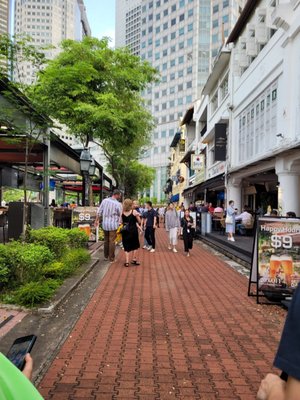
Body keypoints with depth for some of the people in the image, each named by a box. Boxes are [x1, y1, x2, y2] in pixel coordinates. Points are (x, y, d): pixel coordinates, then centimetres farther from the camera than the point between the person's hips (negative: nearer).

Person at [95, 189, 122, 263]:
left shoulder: (104, 200, -2)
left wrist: (97, 220, 15)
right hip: (113, 224, -4)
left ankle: (106, 256, 28)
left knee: (106, 240, 18)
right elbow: (120, 215, -4)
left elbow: (99, 212, 3)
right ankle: (111, 258, 10)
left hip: (105, 224, 5)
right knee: (112, 241, 3)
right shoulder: (118, 204, -13)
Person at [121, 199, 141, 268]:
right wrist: (138, 215, 11)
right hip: (133, 230, -2)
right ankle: (134, 259, 21)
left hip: (125, 231, 2)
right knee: (135, 245, 17)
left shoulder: (122, 212, -1)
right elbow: (139, 222, -5)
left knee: (126, 246, 8)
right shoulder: (134, 212, -8)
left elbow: (121, 222, 4)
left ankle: (127, 261, 3)